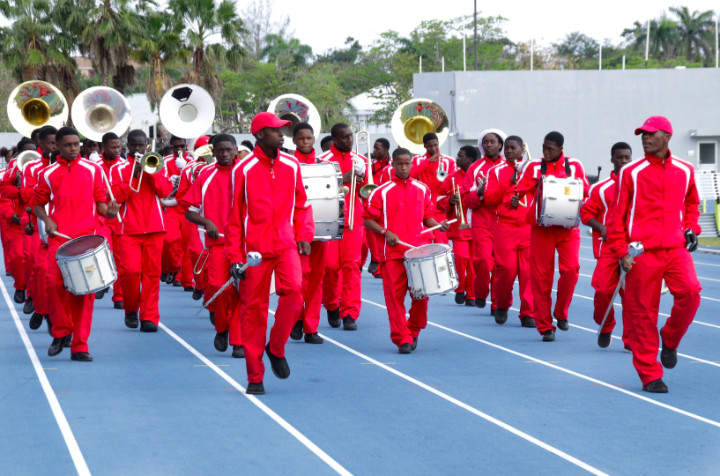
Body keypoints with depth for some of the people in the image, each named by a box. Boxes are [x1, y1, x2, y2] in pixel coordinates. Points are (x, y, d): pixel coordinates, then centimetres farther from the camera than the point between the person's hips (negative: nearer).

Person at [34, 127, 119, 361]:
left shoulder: (93, 170, 9)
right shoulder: (48, 174, 8)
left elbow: (100, 201, 13)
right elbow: (38, 203, 16)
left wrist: (108, 211, -9)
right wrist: (46, 220, -3)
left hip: (86, 237, 0)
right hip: (58, 236, 0)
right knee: (55, 283, -13)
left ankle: (80, 345, 2)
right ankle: (61, 331, 12)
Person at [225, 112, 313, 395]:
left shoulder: (292, 166, 7)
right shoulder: (243, 170, -3)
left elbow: (301, 204, 17)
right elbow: (234, 215, 0)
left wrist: (304, 235, 1)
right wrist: (235, 258, -4)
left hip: (286, 244, 2)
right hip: (255, 248, -2)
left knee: (294, 290, -22)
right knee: (255, 308, 1)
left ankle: (277, 349, 2)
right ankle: (255, 377, 10)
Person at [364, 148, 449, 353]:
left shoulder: (423, 189, 11)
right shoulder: (382, 192, 1)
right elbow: (368, 220, 3)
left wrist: (438, 225, -1)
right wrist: (385, 232, -12)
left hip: (418, 249, 2)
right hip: (393, 251, -2)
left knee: (421, 293, 1)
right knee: (395, 295, -4)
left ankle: (414, 331, 21)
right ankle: (402, 338, 2)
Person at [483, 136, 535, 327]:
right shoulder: (496, 171, 10)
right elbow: (489, 199, 0)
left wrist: (519, 197, -10)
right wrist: (509, 183, -9)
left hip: (530, 226, 1)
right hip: (504, 227, 0)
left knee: (529, 271, -4)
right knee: (506, 269, -8)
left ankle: (528, 313, 2)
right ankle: (502, 305, 16)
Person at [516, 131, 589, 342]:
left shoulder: (574, 166, 7)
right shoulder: (534, 167, 6)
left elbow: (585, 191, 8)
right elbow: (520, 190, -2)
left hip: (567, 227, 0)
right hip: (541, 227, 0)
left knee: (571, 269, -17)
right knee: (542, 276, -1)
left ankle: (561, 313, 7)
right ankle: (545, 326, 7)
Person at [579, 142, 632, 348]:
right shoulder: (601, 188, 4)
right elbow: (586, 213, 4)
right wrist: (601, 228, -12)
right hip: (608, 245, -1)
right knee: (603, 289, -9)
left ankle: (631, 339, 4)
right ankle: (605, 327, 18)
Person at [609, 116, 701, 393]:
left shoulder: (685, 171, 10)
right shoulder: (631, 173, 1)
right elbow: (618, 215, 3)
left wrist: (690, 227, 10)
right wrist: (622, 252, -3)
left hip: (676, 248, 2)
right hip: (642, 253, -2)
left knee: (690, 292, -20)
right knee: (643, 312, -2)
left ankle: (670, 339, 9)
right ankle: (650, 375, 8)